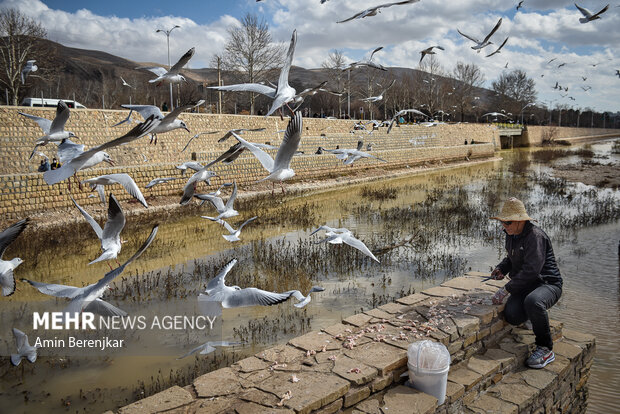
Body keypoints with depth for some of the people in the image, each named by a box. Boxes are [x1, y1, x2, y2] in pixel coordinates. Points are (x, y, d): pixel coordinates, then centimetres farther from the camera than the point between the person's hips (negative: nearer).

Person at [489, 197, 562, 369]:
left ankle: (546, 350, -19)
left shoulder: (536, 236, -19)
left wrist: (505, 290, -25)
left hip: (548, 284, -6)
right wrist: (501, 268, 7)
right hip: (525, 286, 7)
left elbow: (531, 270, -26)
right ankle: (535, 315, 13)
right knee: (512, 316, -24)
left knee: (533, 301, -41)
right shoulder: (511, 235, 9)